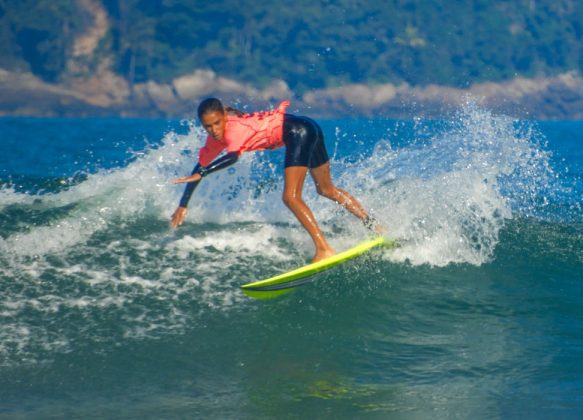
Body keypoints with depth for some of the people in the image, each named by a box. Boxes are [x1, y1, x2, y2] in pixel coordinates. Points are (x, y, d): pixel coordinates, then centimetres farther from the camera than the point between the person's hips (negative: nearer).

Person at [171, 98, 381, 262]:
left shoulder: (234, 128, -22)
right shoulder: (216, 138, 5)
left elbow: (232, 157, -42)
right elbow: (200, 166, 11)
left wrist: (202, 173, -43)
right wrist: (183, 206, 10)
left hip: (299, 132, -10)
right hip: (307, 132, 10)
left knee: (291, 197, -17)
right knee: (327, 189, 22)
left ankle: (324, 249, -23)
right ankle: (373, 225, 31)